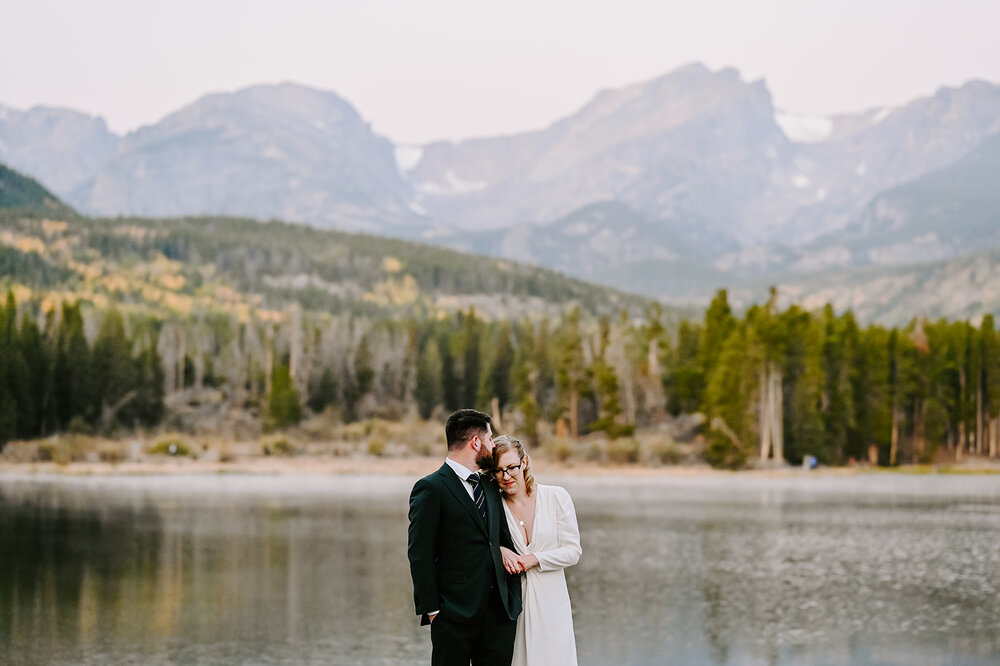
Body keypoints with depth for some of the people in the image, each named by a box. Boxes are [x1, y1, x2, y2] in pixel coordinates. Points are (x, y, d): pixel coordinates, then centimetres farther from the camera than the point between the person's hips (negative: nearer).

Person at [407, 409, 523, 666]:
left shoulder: (490, 486, 16)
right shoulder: (431, 488, -7)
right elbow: (419, 555, -9)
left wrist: (514, 601, 10)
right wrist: (432, 610, -12)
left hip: (499, 613, 6)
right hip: (455, 616, -6)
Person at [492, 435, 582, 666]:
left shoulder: (556, 497, -3)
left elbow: (573, 551, -2)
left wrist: (535, 558, -15)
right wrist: (499, 551, -12)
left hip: (551, 599, -1)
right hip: (511, 601, 1)